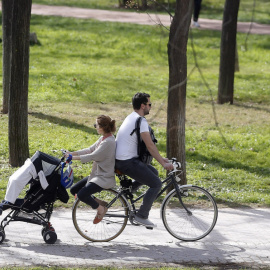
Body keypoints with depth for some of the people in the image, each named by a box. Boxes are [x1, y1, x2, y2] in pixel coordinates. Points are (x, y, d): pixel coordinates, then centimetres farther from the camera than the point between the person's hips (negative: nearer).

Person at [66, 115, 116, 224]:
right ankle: (99, 202, 11)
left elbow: (93, 156, -24)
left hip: (104, 178, -10)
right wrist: (72, 153, 1)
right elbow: (90, 150, 11)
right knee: (74, 190, 7)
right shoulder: (103, 138, 9)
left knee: (81, 194, -24)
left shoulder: (108, 142, -21)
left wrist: (73, 157, -23)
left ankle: (101, 208, -2)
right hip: (97, 174, 10)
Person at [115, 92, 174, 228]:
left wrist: (161, 158, 20)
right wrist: (163, 163, -17)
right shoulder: (140, 121, -14)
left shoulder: (131, 117, 17)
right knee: (156, 184, -6)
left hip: (120, 160, 10)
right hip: (128, 162, -10)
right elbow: (150, 145, -20)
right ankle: (141, 216, -4)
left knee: (153, 172, 20)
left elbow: (148, 145, 22)